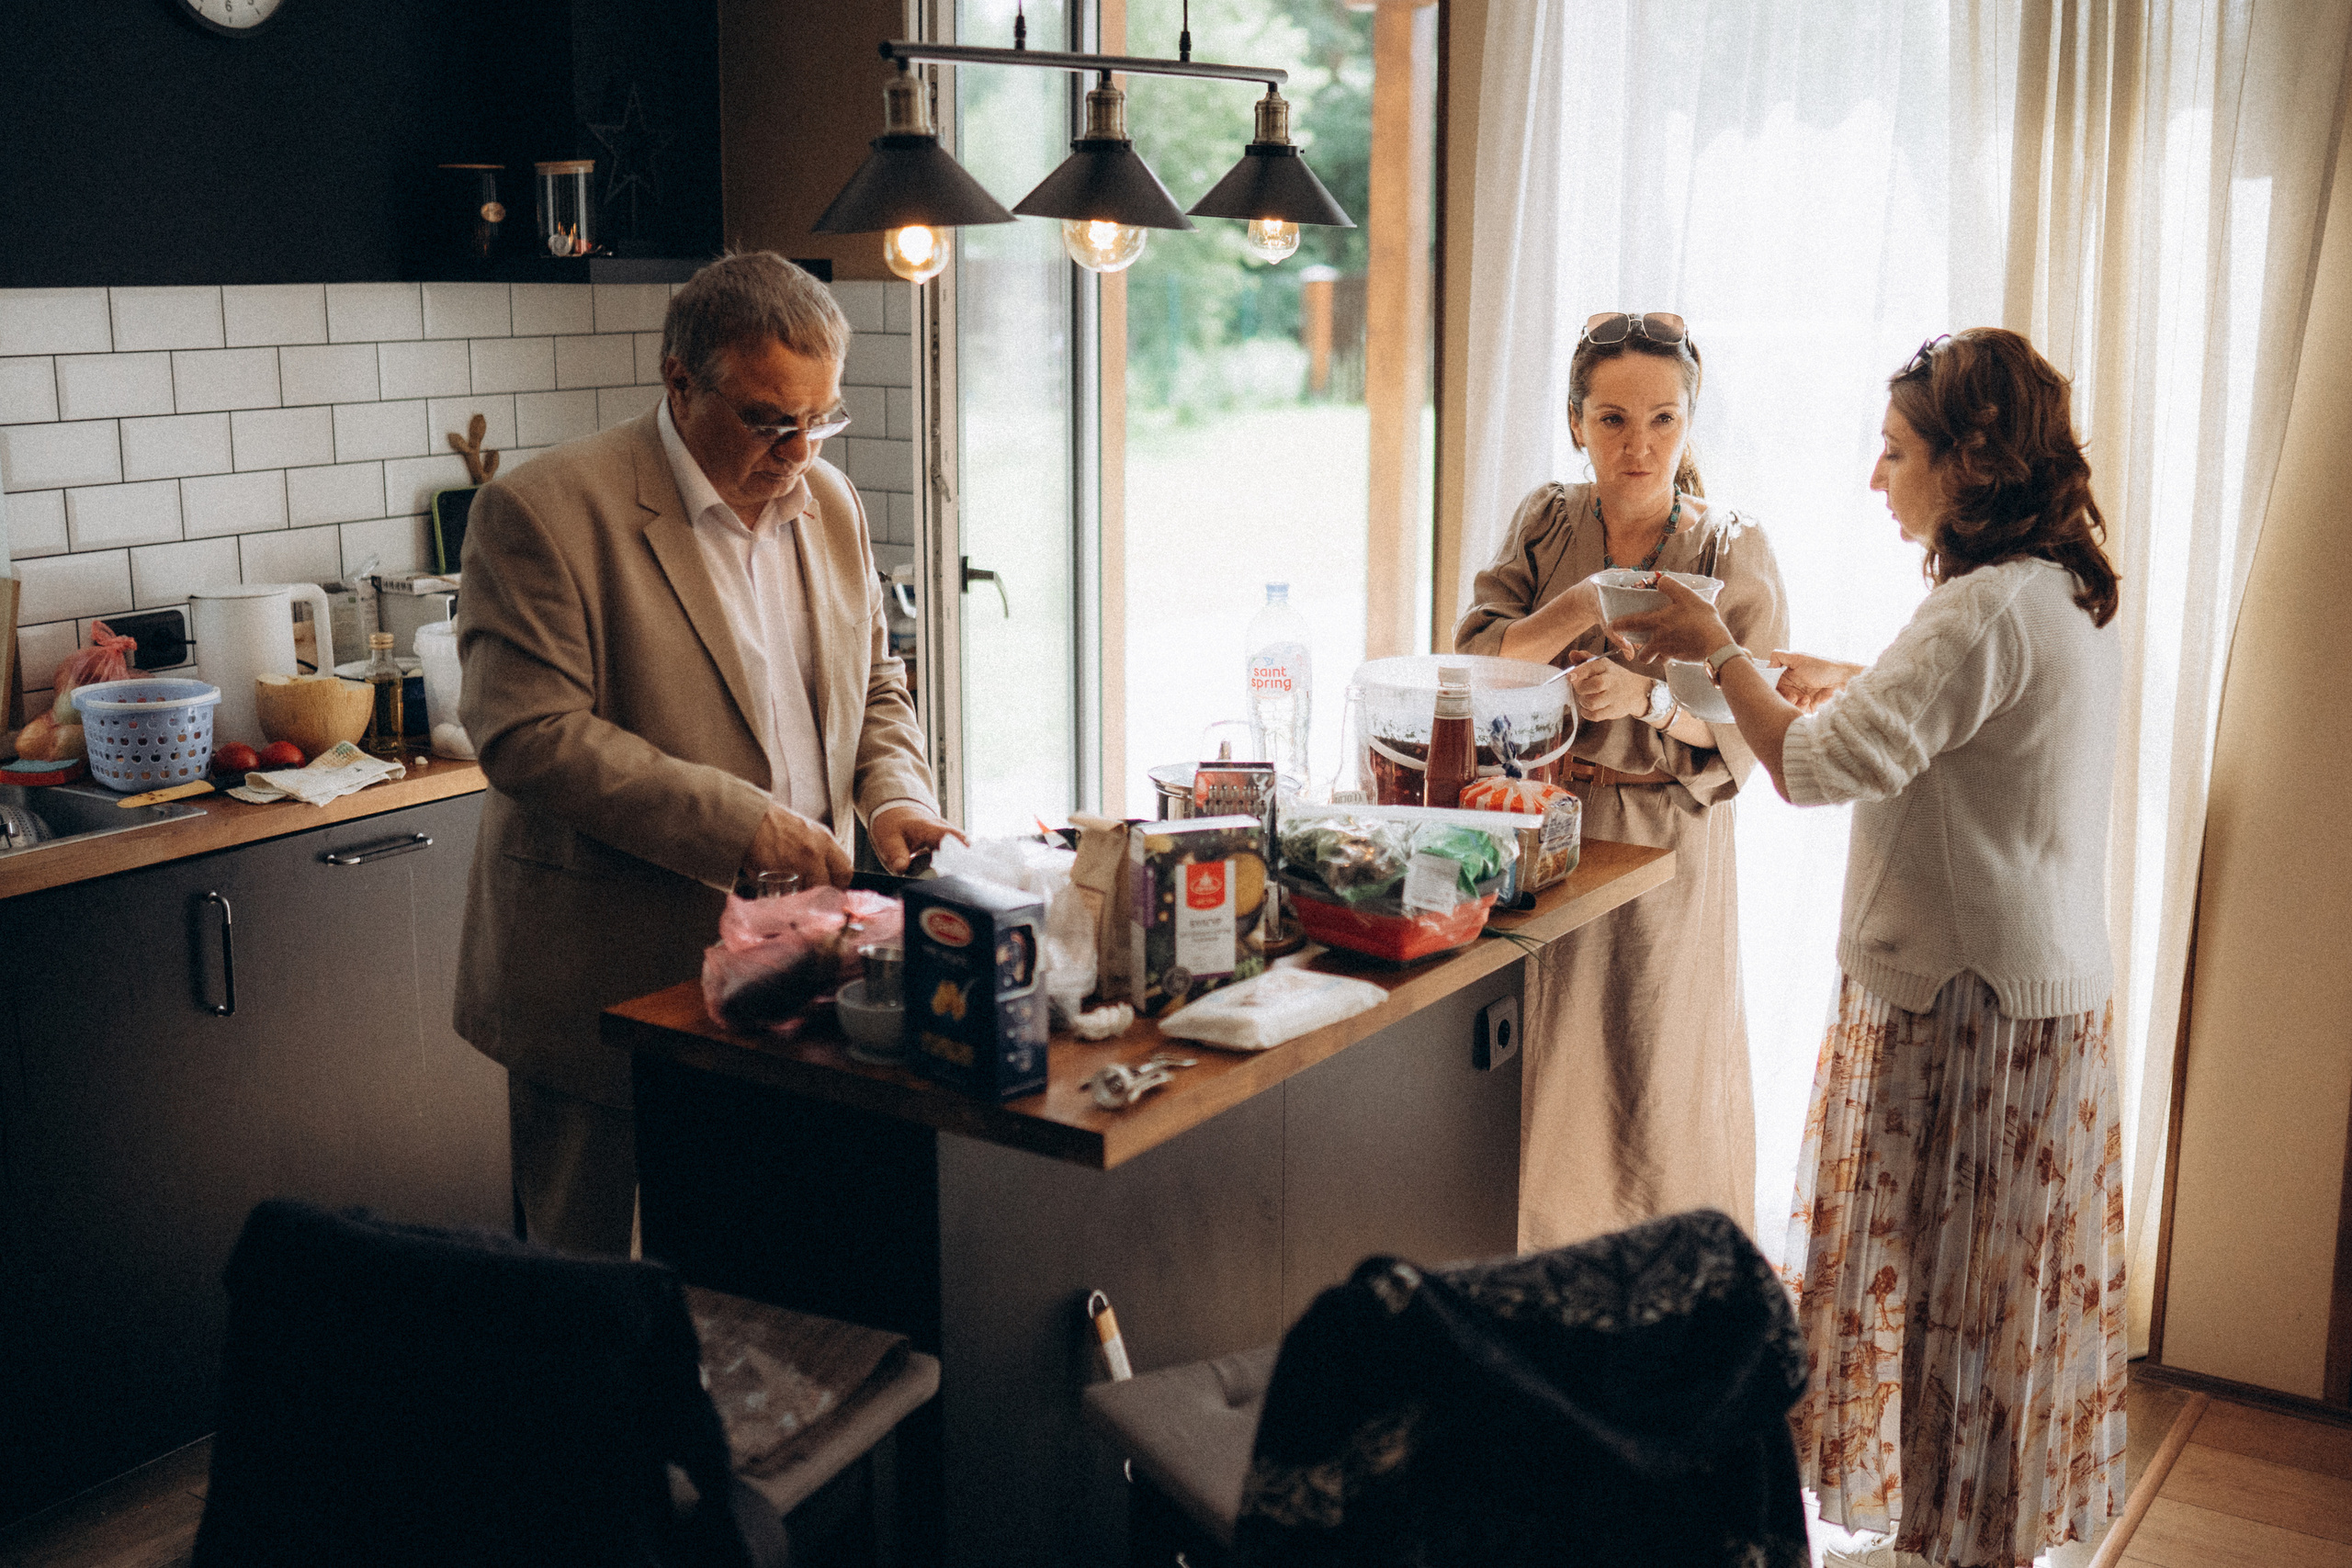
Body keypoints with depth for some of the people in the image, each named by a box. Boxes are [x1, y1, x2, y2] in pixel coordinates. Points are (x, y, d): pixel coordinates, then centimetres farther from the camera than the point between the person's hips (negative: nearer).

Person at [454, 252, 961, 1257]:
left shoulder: (827, 502, 10)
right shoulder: (545, 513, -12)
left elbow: (876, 685, 20)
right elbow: (529, 734, -19)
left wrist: (893, 796, -1)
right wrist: (741, 824, -22)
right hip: (610, 990, -5)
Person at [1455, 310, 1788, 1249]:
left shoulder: (1733, 550, -4)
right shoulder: (1546, 522, 5)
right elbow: (1476, 659, -6)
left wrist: (1648, 695, -27)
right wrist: (1586, 605, -21)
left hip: (1668, 850, -2)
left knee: (1661, 1091, 5)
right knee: (1548, 1092, 10)